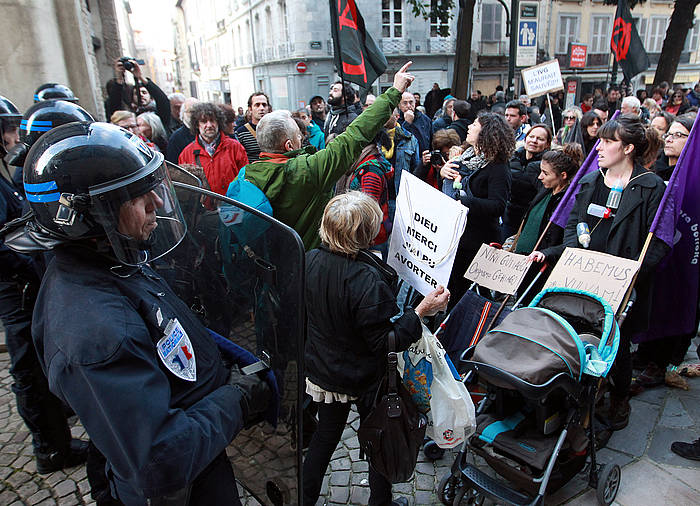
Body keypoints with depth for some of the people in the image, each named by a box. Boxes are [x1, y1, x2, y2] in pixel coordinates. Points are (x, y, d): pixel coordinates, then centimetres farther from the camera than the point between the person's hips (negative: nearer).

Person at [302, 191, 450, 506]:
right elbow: (386, 341, -26)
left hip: (321, 371, 5)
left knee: (325, 434, 27)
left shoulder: (310, 260, -13)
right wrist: (421, 311, -25)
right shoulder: (368, 279, -33)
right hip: (364, 379, -5)